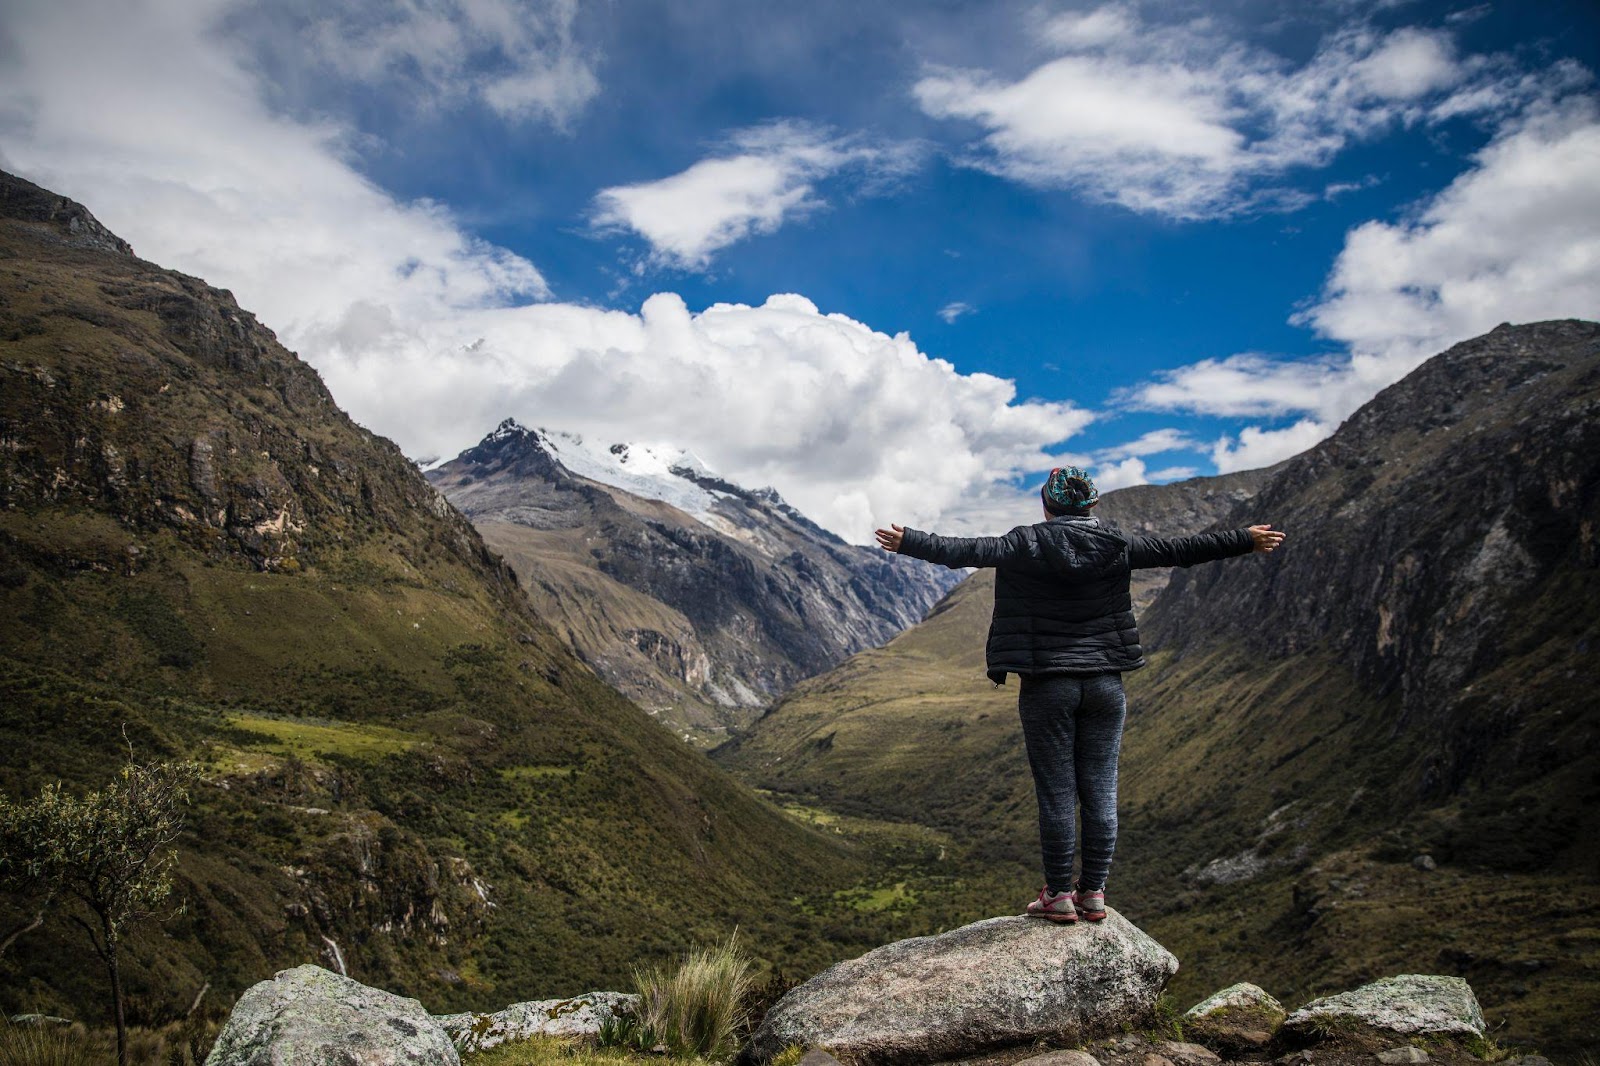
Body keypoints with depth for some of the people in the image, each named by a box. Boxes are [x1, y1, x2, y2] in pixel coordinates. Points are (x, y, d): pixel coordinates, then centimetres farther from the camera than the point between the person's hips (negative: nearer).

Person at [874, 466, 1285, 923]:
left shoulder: (1026, 544, -6)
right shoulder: (1116, 545, 3)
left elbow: (968, 551, -13)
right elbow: (1180, 549, 9)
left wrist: (909, 542, -7)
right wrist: (1246, 540, 20)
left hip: (1047, 685, -3)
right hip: (1105, 685, 3)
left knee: (1056, 791, 2)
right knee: (1101, 790, 8)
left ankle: (1058, 894, 9)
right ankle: (1093, 892, 15)